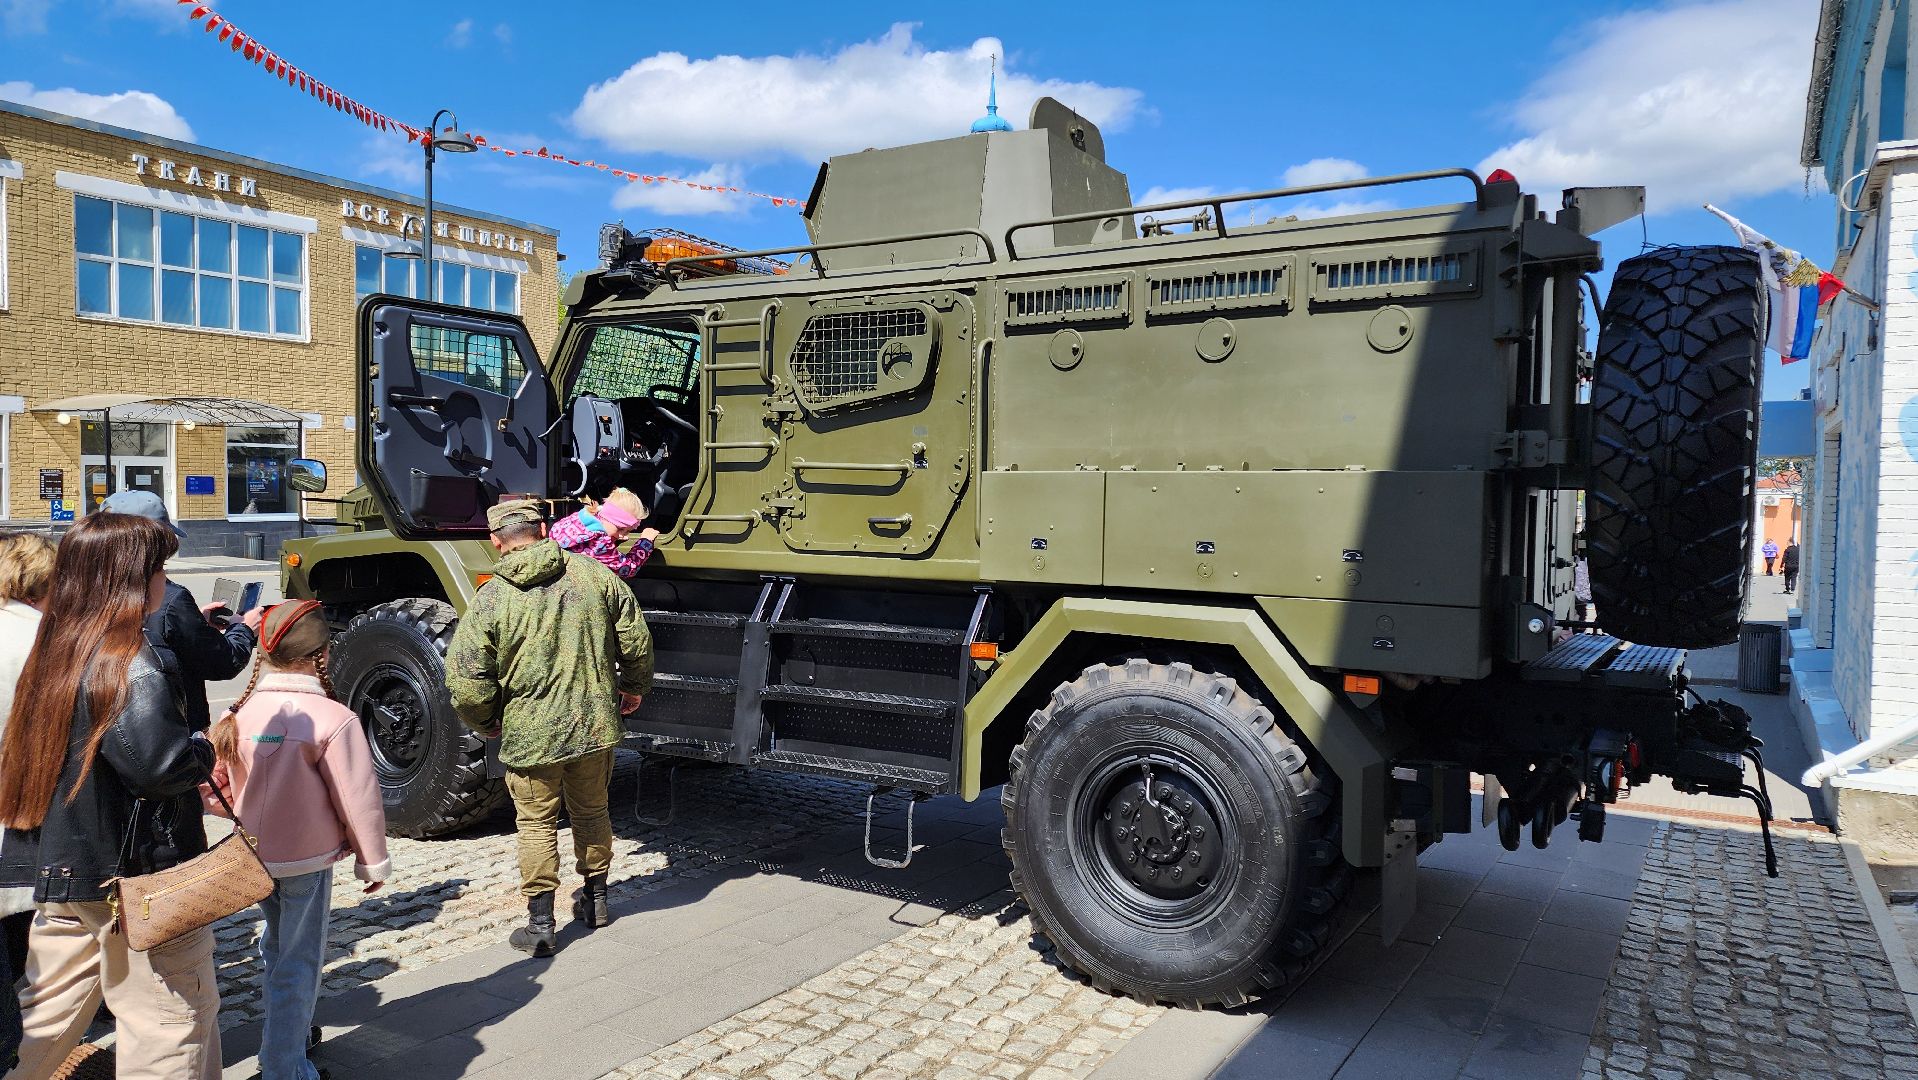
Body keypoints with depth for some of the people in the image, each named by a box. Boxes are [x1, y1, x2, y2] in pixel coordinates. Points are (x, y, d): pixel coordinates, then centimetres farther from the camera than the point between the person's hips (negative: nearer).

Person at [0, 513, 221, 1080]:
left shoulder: (56, 650, 7)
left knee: (45, 1021, 20)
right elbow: (162, 763, -32)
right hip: (138, 876, -8)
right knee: (172, 1020, 3)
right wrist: (205, 751, -10)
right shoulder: (130, 662, -20)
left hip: (60, 869, 9)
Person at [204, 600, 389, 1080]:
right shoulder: (332, 718, -20)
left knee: (279, 949, 26)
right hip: (308, 860, -6)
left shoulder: (240, 713, -5)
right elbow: (358, 798, -15)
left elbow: (215, 785, 5)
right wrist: (373, 860, -3)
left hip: (253, 859, 6)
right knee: (298, 967, 6)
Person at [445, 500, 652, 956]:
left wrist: (486, 722, 7)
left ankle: (540, 924, 13)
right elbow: (635, 637, 1)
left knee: (537, 824, 11)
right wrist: (633, 687, 18)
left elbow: (464, 677, -12)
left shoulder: (492, 597, -12)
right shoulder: (593, 574, -4)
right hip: (596, 723, 3)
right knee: (592, 812, 21)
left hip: (530, 733, -3)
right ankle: (595, 900, 37)